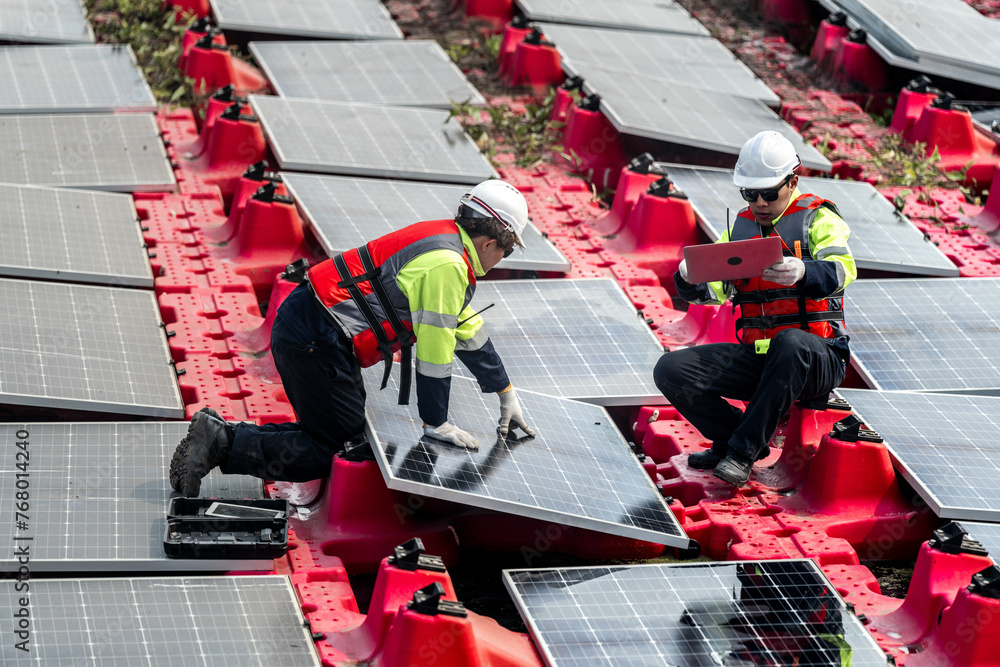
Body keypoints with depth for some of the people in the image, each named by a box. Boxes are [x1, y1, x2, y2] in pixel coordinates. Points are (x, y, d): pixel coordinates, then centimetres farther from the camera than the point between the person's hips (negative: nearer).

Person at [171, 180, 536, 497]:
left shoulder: (445, 241, 18)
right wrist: (436, 423, -2)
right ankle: (223, 441, -11)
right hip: (315, 340, -10)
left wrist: (507, 396, 32)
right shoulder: (447, 266, -14)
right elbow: (435, 348, -12)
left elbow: (469, 331, 28)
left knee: (336, 434, 16)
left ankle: (218, 433, 8)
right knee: (331, 451, -3)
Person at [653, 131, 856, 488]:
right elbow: (712, 290, 5)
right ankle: (735, 437, 3)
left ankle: (742, 451, -29)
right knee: (670, 371, -16)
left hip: (817, 357, -5)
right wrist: (689, 279, -20)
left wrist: (802, 273, -43)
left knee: (790, 343, -42)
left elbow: (841, 270, -20)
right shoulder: (740, 227, 15)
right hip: (756, 356, 5)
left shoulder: (817, 218, 0)